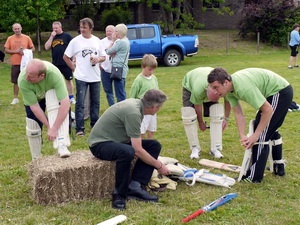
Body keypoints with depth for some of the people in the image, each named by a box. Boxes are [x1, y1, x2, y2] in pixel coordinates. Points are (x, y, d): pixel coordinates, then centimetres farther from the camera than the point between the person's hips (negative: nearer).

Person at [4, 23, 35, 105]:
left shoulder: (27, 38, 2)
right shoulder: (10, 38, 2)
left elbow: (32, 48, 6)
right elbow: (6, 50, 1)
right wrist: (16, 51, -13)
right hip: (15, 63, 1)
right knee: (16, 82, 7)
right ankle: (15, 98, 16)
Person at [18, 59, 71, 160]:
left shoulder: (54, 74, -43)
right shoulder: (23, 81, -38)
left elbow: (65, 104, -46)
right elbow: (34, 107, -30)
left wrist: (54, 129, -45)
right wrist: (49, 127, -29)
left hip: (52, 92, -2)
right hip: (33, 97, 2)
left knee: (57, 107, -34)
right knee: (33, 128, -1)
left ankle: (61, 145, -38)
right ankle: (36, 159, 23)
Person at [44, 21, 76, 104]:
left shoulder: (67, 36, -2)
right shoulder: (52, 37, 10)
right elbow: (46, 47, -1)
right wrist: (52, 37, -9)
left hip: (66, 63, -4)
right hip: (55, 63, 4)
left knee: (68, 79, 5)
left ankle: (71, 97, 15)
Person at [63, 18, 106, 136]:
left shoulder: (97, 41, 5)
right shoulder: (75, 41, -4)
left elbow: (103, 57, 12)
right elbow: (66, 57, 2)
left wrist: (98, 59, -9)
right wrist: (74, 68, -3)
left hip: (95, 77, 4)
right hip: (81, 77, -3)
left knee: (95, 103, 13)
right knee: (80, 104, -4)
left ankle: (95, 125, 28)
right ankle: (79, 128, -1)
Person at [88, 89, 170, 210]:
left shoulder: (136, 103, 1)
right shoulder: (133, 112, -27)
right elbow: (138, 150, -26)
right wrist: (159, 165, -13)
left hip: (117, 140, 10)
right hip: (100, 143, -10)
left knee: (154, 145, 0)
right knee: (127, 152, -40)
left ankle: (135, 186, -11)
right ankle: (119, 194, -19)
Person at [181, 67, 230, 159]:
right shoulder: (198, 90, -44)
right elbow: (198, 106, -23)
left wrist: (226, 118, -1)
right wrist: (201, 122, -6)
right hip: (189, 85, -3)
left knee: (217, 112, -18)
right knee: (188, 115, -21)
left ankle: (215, 148, -10)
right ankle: (195, 148, -5)